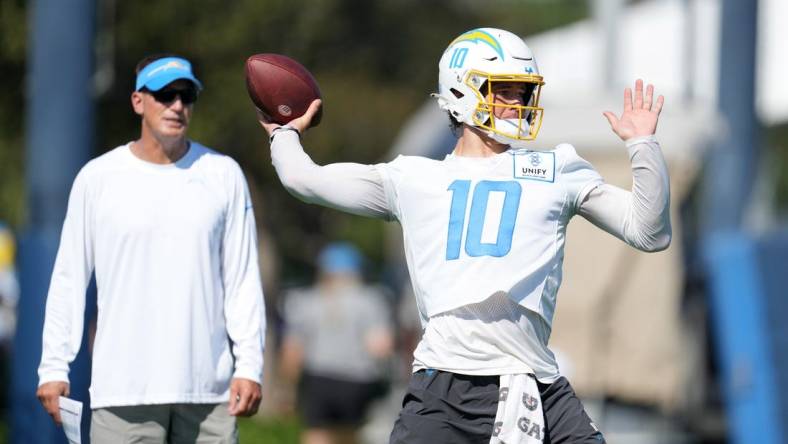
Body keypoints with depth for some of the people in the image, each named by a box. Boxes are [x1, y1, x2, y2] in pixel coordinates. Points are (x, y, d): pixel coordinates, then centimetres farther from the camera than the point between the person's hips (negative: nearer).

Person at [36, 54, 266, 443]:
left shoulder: (223, 175, 7)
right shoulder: (97, 177, 4)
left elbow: (243, 280, 6)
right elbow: (69, 280, 5)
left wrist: (249, 366, -2)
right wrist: (54, 367, -1)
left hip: (209, 386, 1)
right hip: (123, 391, -1)